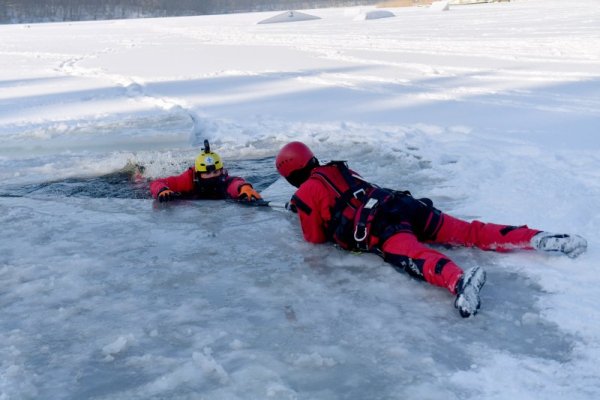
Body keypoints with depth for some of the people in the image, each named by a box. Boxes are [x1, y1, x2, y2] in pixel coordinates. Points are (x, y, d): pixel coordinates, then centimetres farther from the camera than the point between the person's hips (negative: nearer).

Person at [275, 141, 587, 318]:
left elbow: (316, 237, 14)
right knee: (471, 233, 3)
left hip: (380, 228, -7)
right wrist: (306, 208, 54)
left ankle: (458, 280, -65)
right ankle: (539, 239, -9)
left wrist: (307, 217, 34)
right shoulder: (336, 169, 31)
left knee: (413, 256, -34)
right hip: (404, 204, 7)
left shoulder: (306, 192, 9)